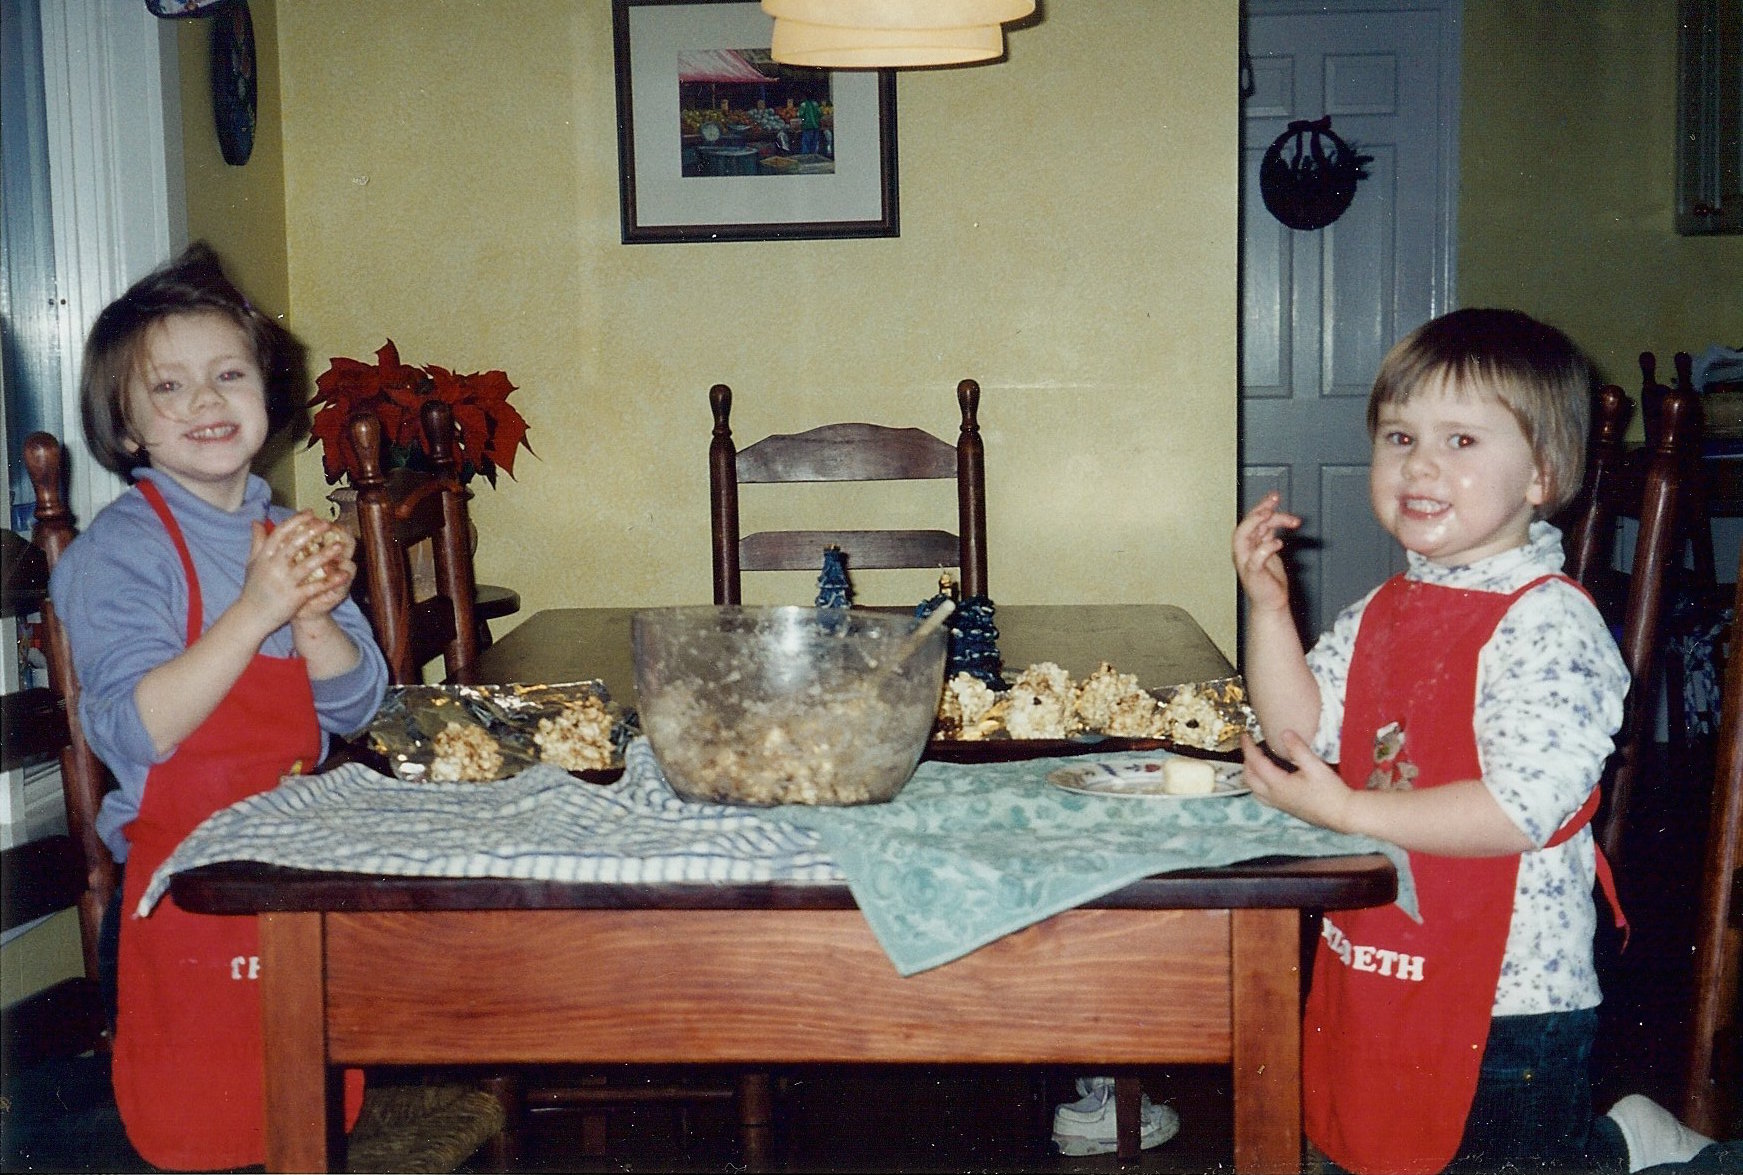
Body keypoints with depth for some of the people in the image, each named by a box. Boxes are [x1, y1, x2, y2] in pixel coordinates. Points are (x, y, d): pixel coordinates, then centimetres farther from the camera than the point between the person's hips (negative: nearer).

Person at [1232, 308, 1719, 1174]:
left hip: (1509, 999, -8)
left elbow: (1527, 805, -28)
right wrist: (1268, 606, -8)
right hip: (1382, 970, 9)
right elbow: (1303, 730, 3)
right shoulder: (1385, 612, 6)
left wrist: (1349, 812, -27)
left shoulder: (1546, 625, -20)